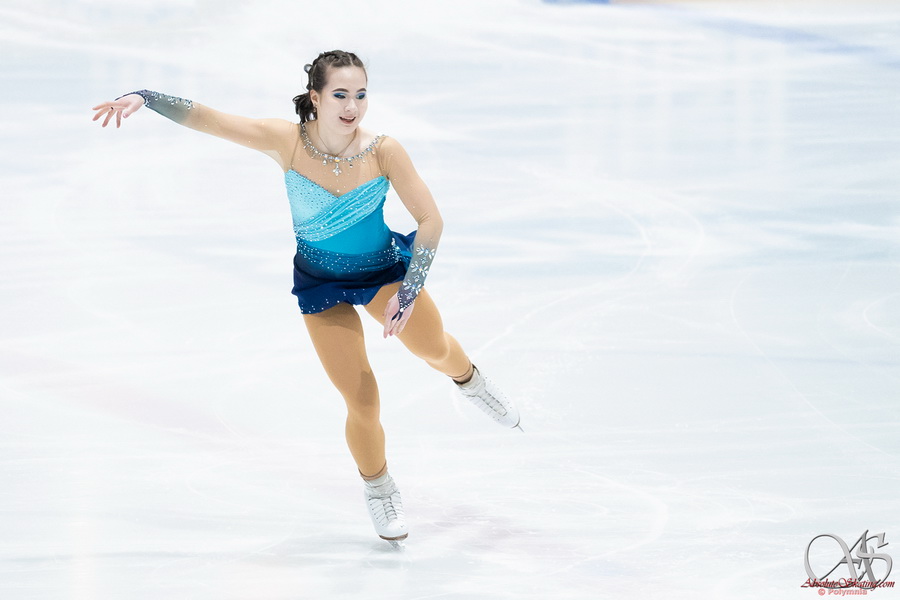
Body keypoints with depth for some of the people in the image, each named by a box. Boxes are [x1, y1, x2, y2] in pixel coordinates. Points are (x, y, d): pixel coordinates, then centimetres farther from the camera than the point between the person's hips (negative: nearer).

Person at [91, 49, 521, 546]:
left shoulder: (383, 152, -23)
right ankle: (377, 489, 29)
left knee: (434, 347, -10)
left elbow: (430, 220, -17)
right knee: (362, 404, -1)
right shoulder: (287, 141, -23)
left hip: (384, 267, 1)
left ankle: (467, 379, 30)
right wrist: (143, 98, -36)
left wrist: (409, 291, -22)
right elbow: (206, 119, -24)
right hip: (321, 282, -1)